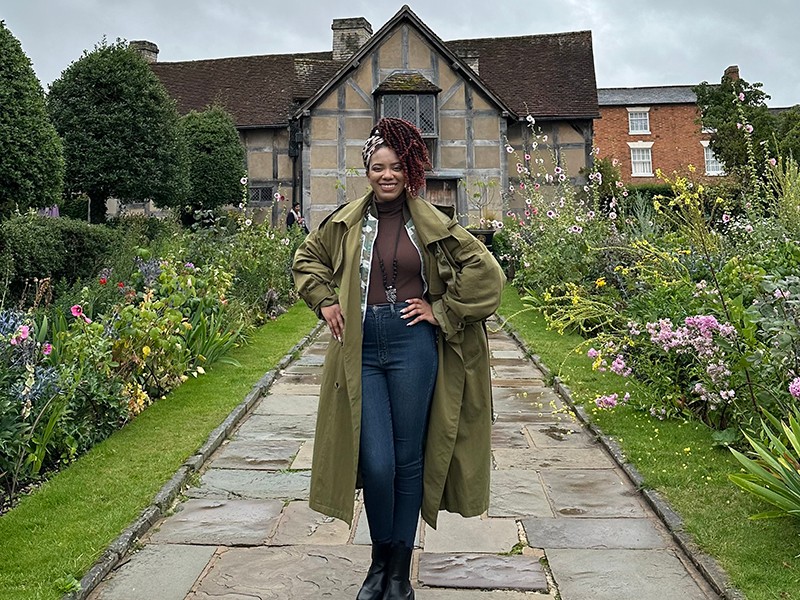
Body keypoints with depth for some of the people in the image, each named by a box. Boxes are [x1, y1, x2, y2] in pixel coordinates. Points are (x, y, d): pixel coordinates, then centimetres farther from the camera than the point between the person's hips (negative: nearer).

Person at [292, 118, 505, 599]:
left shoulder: (432, 224, 2)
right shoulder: (346, 222, 7)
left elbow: (485, 272, 2)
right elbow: (307, 260, 23)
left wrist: (442, 311, -2)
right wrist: (326, 302, 9)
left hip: (413, 346, -1)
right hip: (361, 348, 1)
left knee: (409, 461, 6)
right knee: (376, 463, -4)